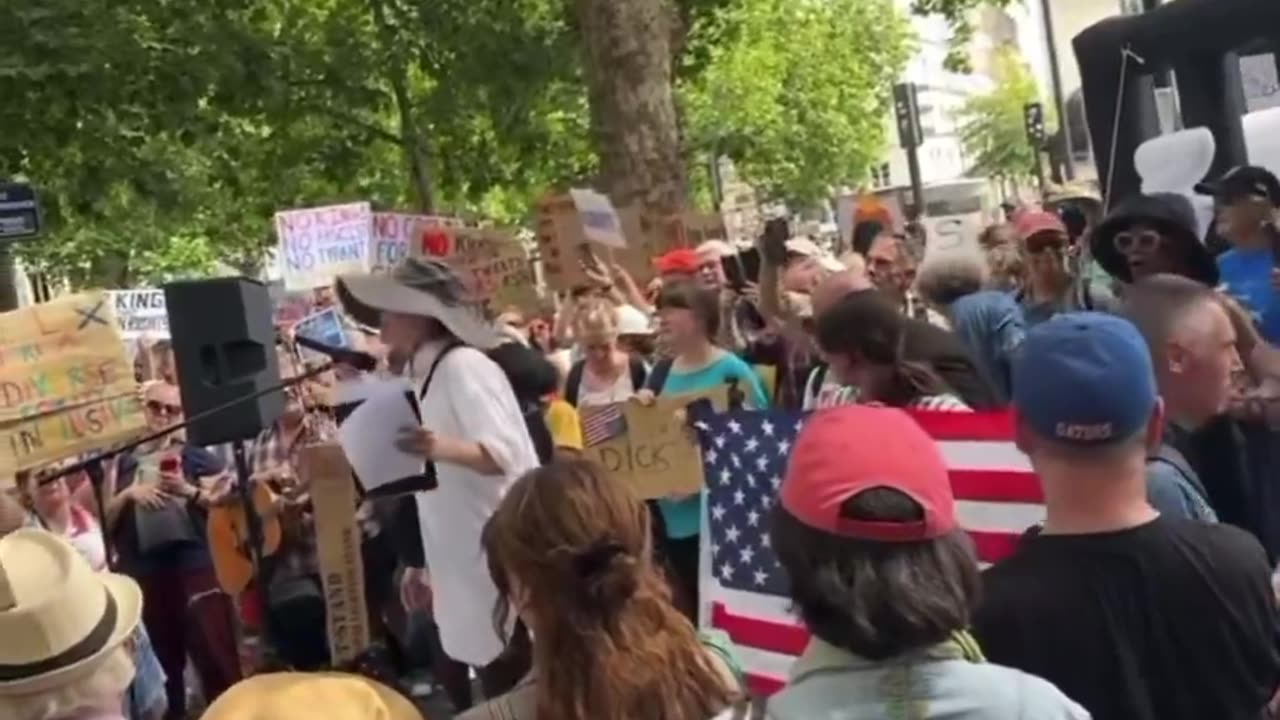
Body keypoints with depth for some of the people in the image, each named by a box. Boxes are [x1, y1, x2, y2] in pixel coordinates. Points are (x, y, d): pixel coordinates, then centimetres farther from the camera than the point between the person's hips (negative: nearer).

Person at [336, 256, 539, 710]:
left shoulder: (464, 366, -13)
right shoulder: (420, 375, 13)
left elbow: (506, 455, -21)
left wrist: (446, 449, -40)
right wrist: (419, 563, 19)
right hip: (461, 563, 9)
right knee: (499, 689, 14)